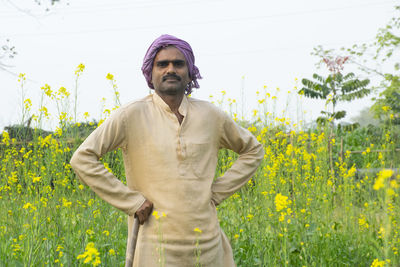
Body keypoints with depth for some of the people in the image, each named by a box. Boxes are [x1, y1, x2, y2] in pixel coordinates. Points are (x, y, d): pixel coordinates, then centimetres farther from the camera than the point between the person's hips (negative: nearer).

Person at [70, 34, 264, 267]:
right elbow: (82, 158, -7)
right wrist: (130, 201, -10)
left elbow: (253, 150, 20)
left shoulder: (210, 115, 6)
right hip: (158, 247, -3)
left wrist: (218, 192, 8)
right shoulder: (132, 116, -4)